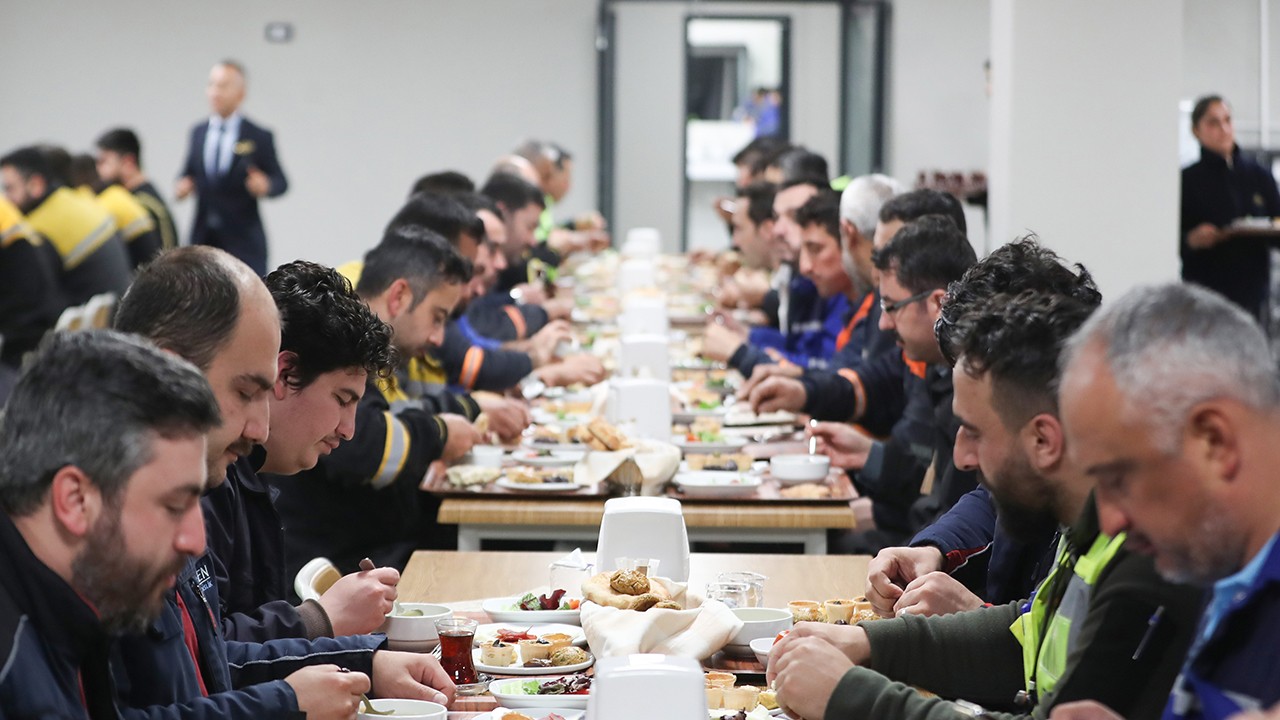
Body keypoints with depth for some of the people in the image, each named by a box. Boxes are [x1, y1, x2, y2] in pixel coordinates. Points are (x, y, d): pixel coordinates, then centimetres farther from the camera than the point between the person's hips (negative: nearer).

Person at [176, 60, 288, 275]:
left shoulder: (260, 137, -2)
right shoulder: (198, 132, 11)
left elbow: (281, 182, 1)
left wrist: (266, 185, -21)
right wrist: (183, 185, -2)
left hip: (243, 241, -4)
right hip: (203, 239, 4)